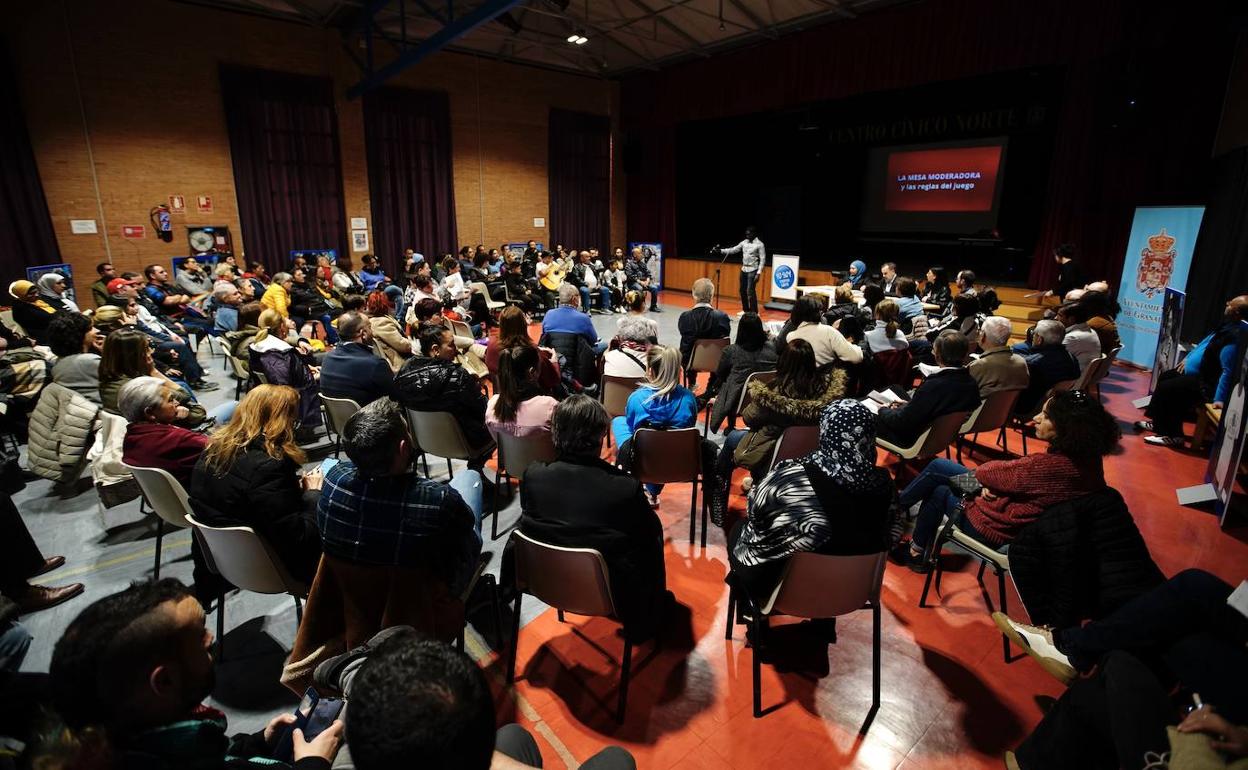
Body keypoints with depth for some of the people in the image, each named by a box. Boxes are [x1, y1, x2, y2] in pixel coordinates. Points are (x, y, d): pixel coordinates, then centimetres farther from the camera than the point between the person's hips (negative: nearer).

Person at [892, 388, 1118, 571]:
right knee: (938, 466, 12)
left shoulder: (1049, 466, -35)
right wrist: (994, 482, -12)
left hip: (993, 529, -8)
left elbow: (983, 472, -21)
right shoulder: (1087, 458, -10)